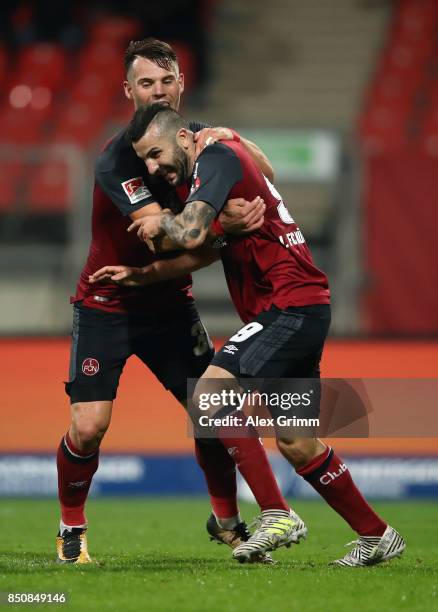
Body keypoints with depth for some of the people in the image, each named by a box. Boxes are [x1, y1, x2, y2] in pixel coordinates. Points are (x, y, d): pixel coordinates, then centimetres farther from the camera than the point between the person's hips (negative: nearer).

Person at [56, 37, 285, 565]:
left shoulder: (197, 138, -2)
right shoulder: (116, 158, -22)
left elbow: (264, 172, 1)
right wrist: (222, 221, -47)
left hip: (171, 304, 5)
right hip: (106, 307, -5)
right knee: (88, 426, -14)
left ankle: (226, 520, 17)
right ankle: (71, 529, 10)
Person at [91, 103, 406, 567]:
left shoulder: (217, 157, -10)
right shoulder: (220, 162, 19)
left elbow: (190, 235, -25)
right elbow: (203, 251, 26)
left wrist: (162, 221, -4)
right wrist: (139, 274, 20)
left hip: (290, 305, -10)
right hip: (303, 307, 10)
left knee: (208, 394, -18)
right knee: (296, 445, 13)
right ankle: (377, 536, 21)